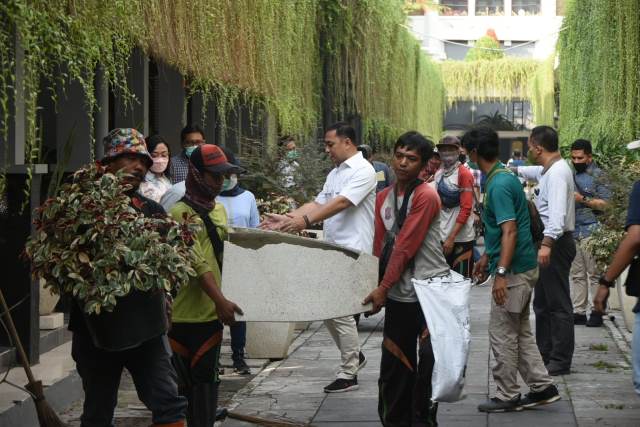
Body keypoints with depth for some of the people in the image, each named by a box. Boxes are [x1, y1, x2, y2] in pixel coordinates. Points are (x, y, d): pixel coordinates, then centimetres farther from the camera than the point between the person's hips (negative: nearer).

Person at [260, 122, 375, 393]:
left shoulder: (363, 171, -11)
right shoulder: (334, 173, 20)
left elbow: (342, 203, -22)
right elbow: (319, 203, 19)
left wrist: (305, 221, -30)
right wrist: (287, 219, 6)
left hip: (352, 251, -9)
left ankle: (348, 374, 2)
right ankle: (353, 356, 27)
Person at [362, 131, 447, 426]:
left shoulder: (426, 196, -14)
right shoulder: (383, 197, 9)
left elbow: (406, 247, -16)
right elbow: (379, 245, 10)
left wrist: (383, 288, -15)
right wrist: (372, 285, 3)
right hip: (397, 294, 7)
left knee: (427, 366, -3)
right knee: (394, 366, 12)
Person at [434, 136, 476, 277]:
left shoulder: (464, 174, -9)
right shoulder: (438, 174, 10)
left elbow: (466, 209, -14)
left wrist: (451, 237, -18)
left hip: (460, 239, -6)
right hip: (442, 237, 6)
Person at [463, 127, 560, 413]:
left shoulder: (499, 184, -19)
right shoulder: (503, 177, 12)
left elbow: (510, 231, -25)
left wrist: (501, 273, -28)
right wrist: (486, 258, 28)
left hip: (513, 271, -10)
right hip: (523, 267, 10)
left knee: (502, 335, 0)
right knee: (520, 333, 15)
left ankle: (507, 397, 7)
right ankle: (542, 387, 18)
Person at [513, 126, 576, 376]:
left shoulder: (557, 173, -18)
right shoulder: (548, 169, 15)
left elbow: (557, 212, -31)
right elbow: (534, 172, 41)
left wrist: (547, 243, -40)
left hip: (556, 243, -11)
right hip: (550, 243, 11)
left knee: (558, 304, -6)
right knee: (542, 303, 17)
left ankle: (560, 362, -3)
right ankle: (544, 354, 25)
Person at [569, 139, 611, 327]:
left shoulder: (598, 175, -3)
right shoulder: (571, 174, 18)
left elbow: (605, 204, -10)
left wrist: (583, 200, -16)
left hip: (591, 232, -7)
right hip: (573, 232, 7)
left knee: (594, 274, -6)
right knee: (577, 275, 7)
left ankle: (597, 312, -3)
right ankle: (579, 312, 9)